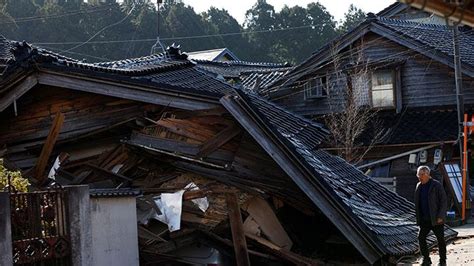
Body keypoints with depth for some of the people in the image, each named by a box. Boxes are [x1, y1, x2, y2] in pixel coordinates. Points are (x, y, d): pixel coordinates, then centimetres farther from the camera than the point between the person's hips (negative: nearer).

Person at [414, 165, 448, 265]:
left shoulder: (436, 185, -10)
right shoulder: (419, 186, 8)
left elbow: (444, 201, -11)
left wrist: (440, 216, -17)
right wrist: (419, 218, 10)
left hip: (436, 219, -5)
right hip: (425, 219, 5)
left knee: (440, 239, 4)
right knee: (421, 238, -2)